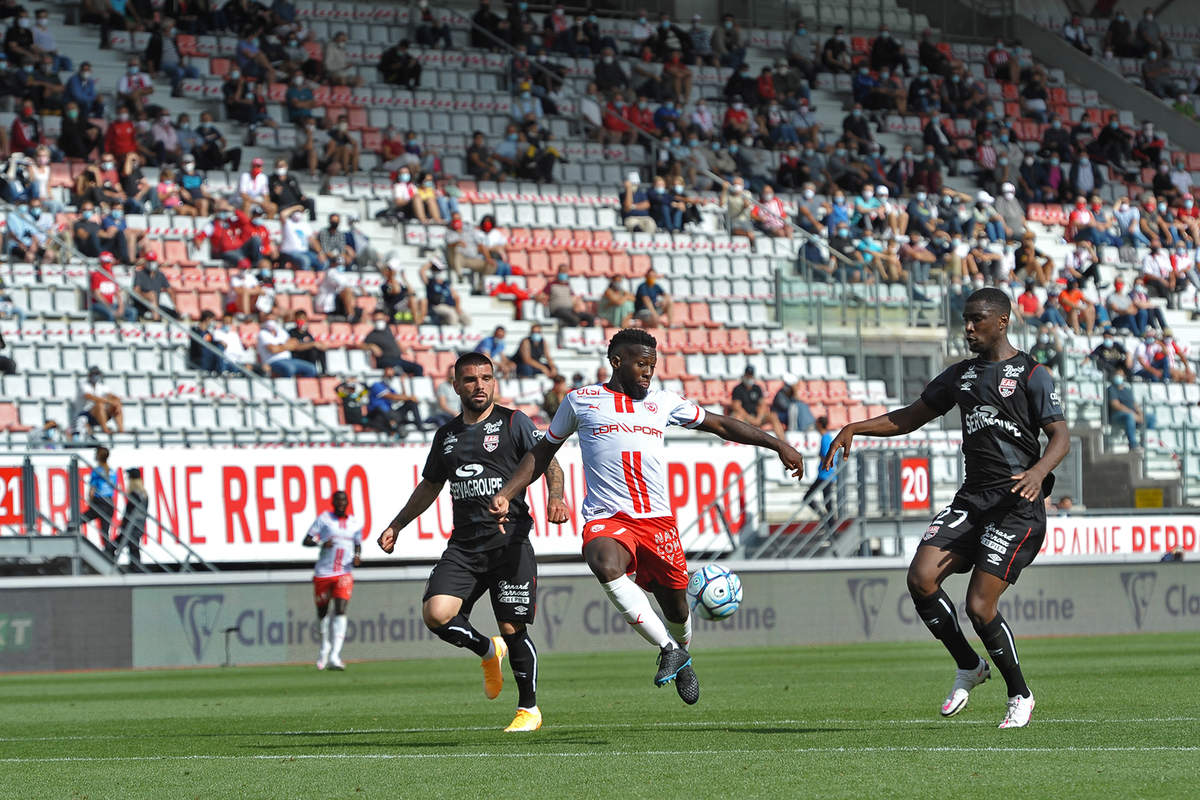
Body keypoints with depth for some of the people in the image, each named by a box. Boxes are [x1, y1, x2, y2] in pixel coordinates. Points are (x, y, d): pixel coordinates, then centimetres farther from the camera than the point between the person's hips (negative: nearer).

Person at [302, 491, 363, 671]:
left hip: (345, 573, 1)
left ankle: (334, 656, -22)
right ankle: (325, 647, 34)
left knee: (340, 611, -15)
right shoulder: (324, 518, 0)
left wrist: (357, 557, 3)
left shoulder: (356, 523, 11)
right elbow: (306, 541, -3)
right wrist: (321, 544, -22)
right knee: (322, 612, 9)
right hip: (323, 573, -1)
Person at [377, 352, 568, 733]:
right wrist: (397, 525, 25)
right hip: (463, 545, 4)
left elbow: (548, 461, -4)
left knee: (512, 629, -5)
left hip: (509, 542, -4)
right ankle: (487, 651, 15)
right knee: (435, 613, -15)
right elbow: (430, 486, 28)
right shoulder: (447, 435, 16)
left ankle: (529, 709, 15)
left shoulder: (513, 422, 2)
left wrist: (556, 497, -24)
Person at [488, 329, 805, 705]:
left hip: (657, 519, 3)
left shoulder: (663, 402, 14)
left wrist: (777, 445, 18)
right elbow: (542, 453, 19)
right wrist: (506, 494, 8)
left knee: (676, 606, 6)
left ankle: (681, 652, 43)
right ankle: (669, 649, -23)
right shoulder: (580, 401, 8)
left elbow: (720, 425, 22)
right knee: (606, 566, -36)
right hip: (606, 520, -3)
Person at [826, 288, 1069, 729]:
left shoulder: (1031, 374, -2)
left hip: (1017, 501, -6)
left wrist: (1039, 471, -28)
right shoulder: (961, 374, 17)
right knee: (920, 577, -13)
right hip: (973, 495, 6)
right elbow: (910, 418, 24)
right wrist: (854, 428, 12)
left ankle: (1020, 695, 8)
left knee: (978, 606, -14)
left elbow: (1061, 436, -8)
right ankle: (968, 667, 8)